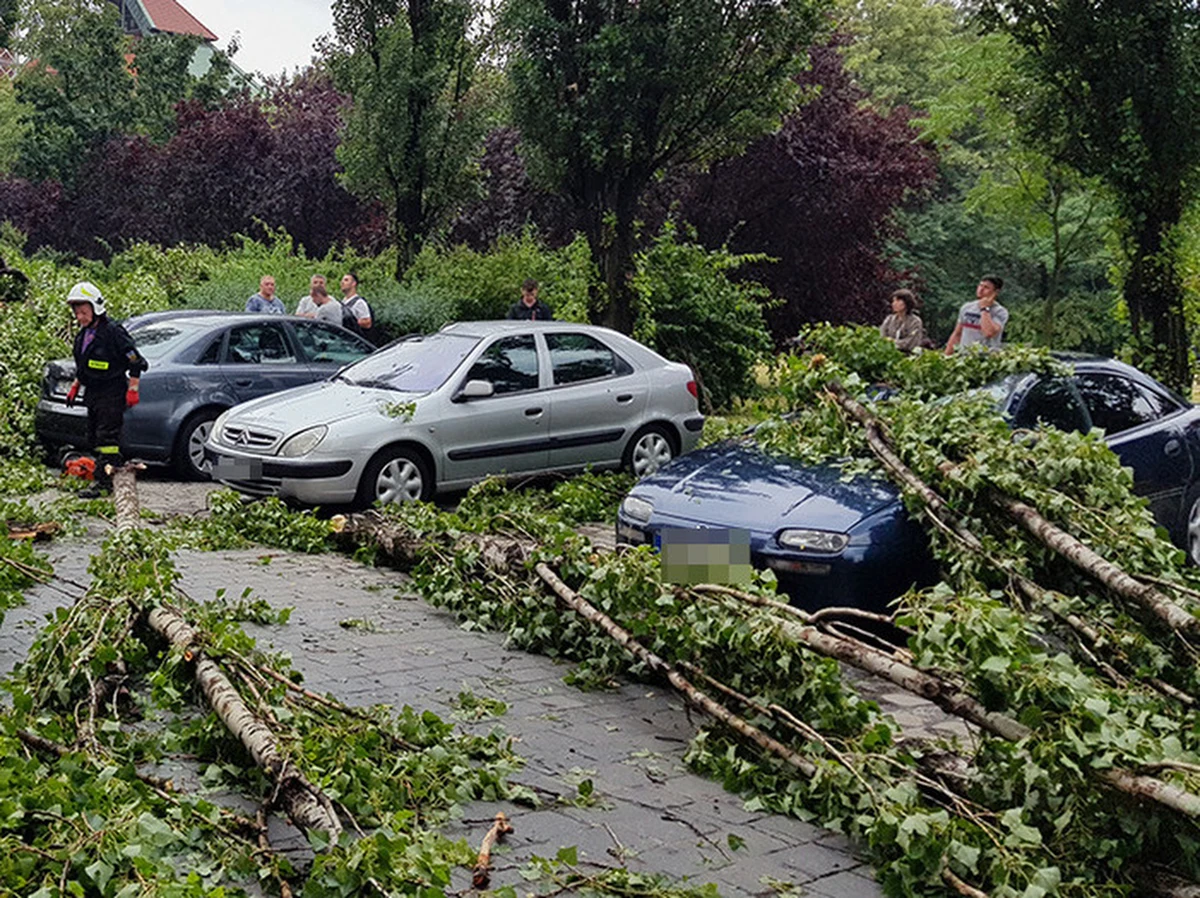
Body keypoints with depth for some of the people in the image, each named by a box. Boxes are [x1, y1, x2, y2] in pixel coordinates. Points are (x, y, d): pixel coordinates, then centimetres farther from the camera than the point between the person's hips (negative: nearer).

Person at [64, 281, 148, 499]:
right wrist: (75, 386, 22)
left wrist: (132, 389, -15)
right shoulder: (83, 335, 12)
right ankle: (109, 478, 19)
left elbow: (135, 361, -13)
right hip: (93, 394, 9)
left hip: (112, 394, -9)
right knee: (94, 437, 12)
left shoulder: (113, 332, -14)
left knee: (107, 437, -11)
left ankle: (102, 481, -11)